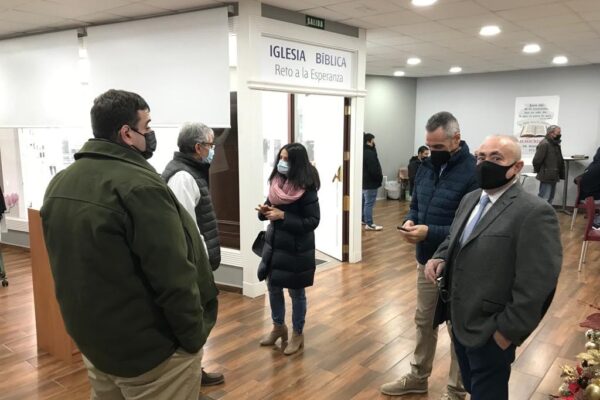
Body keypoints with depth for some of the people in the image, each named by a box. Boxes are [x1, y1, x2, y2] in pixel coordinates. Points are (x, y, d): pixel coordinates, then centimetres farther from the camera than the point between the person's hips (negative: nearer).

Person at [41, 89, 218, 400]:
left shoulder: (59, 183, 3)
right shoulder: (140, 187, -25)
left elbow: (69, 266, 11)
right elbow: (174, 279, -25)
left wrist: (94, 326, 19)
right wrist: (194, 337, -12)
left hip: (92, 341, 8)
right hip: (152, 351, -8)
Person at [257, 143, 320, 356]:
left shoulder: (306, 188, -18)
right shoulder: (277, 182, 0)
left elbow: (312, 221, -18)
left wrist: (283, 216, -23)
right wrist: (265, 210, -10)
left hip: (296, 248, -6)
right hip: (274, 243, 6)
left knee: (296, 292, 9)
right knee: (273, 287, 17)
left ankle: (298, 334, 30)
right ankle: (278, 327, 40)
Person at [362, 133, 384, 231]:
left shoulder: (364, 152, 11)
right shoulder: (370, 153, -21)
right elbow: (374, 170, -23)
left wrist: (378, 176, 11)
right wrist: (380, 177, -7)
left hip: (364, 181, 11)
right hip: (370, 182, -11)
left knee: (364, 202, 19)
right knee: (369, 203, -8)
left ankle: (363, 219, 30)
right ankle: (369, 224, -6)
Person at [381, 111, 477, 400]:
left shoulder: (473, 172, -20)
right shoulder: (427, 166, 4)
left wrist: (430, 232, -28)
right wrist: (410, 221, -7)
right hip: (426, 261, 7)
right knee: (424, 322, 21)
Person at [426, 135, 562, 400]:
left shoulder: (535, 213, -20)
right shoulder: (470, 199, 8)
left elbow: (537, 284, -22)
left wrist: (508, 331, -18)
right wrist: (440, 258, -1)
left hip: (490, 332, -7)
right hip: (460, 320, 8)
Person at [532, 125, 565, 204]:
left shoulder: (556, 144, 16)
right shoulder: (544, 144, -16)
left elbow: (560, 161, 21)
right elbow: (537, 160, -19)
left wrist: (561, 174, 13)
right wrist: (538, 171, -5)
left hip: (554, 177, 10)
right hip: (546, 177, -10)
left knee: (550, 198, 15)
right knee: (544, 198, -10)